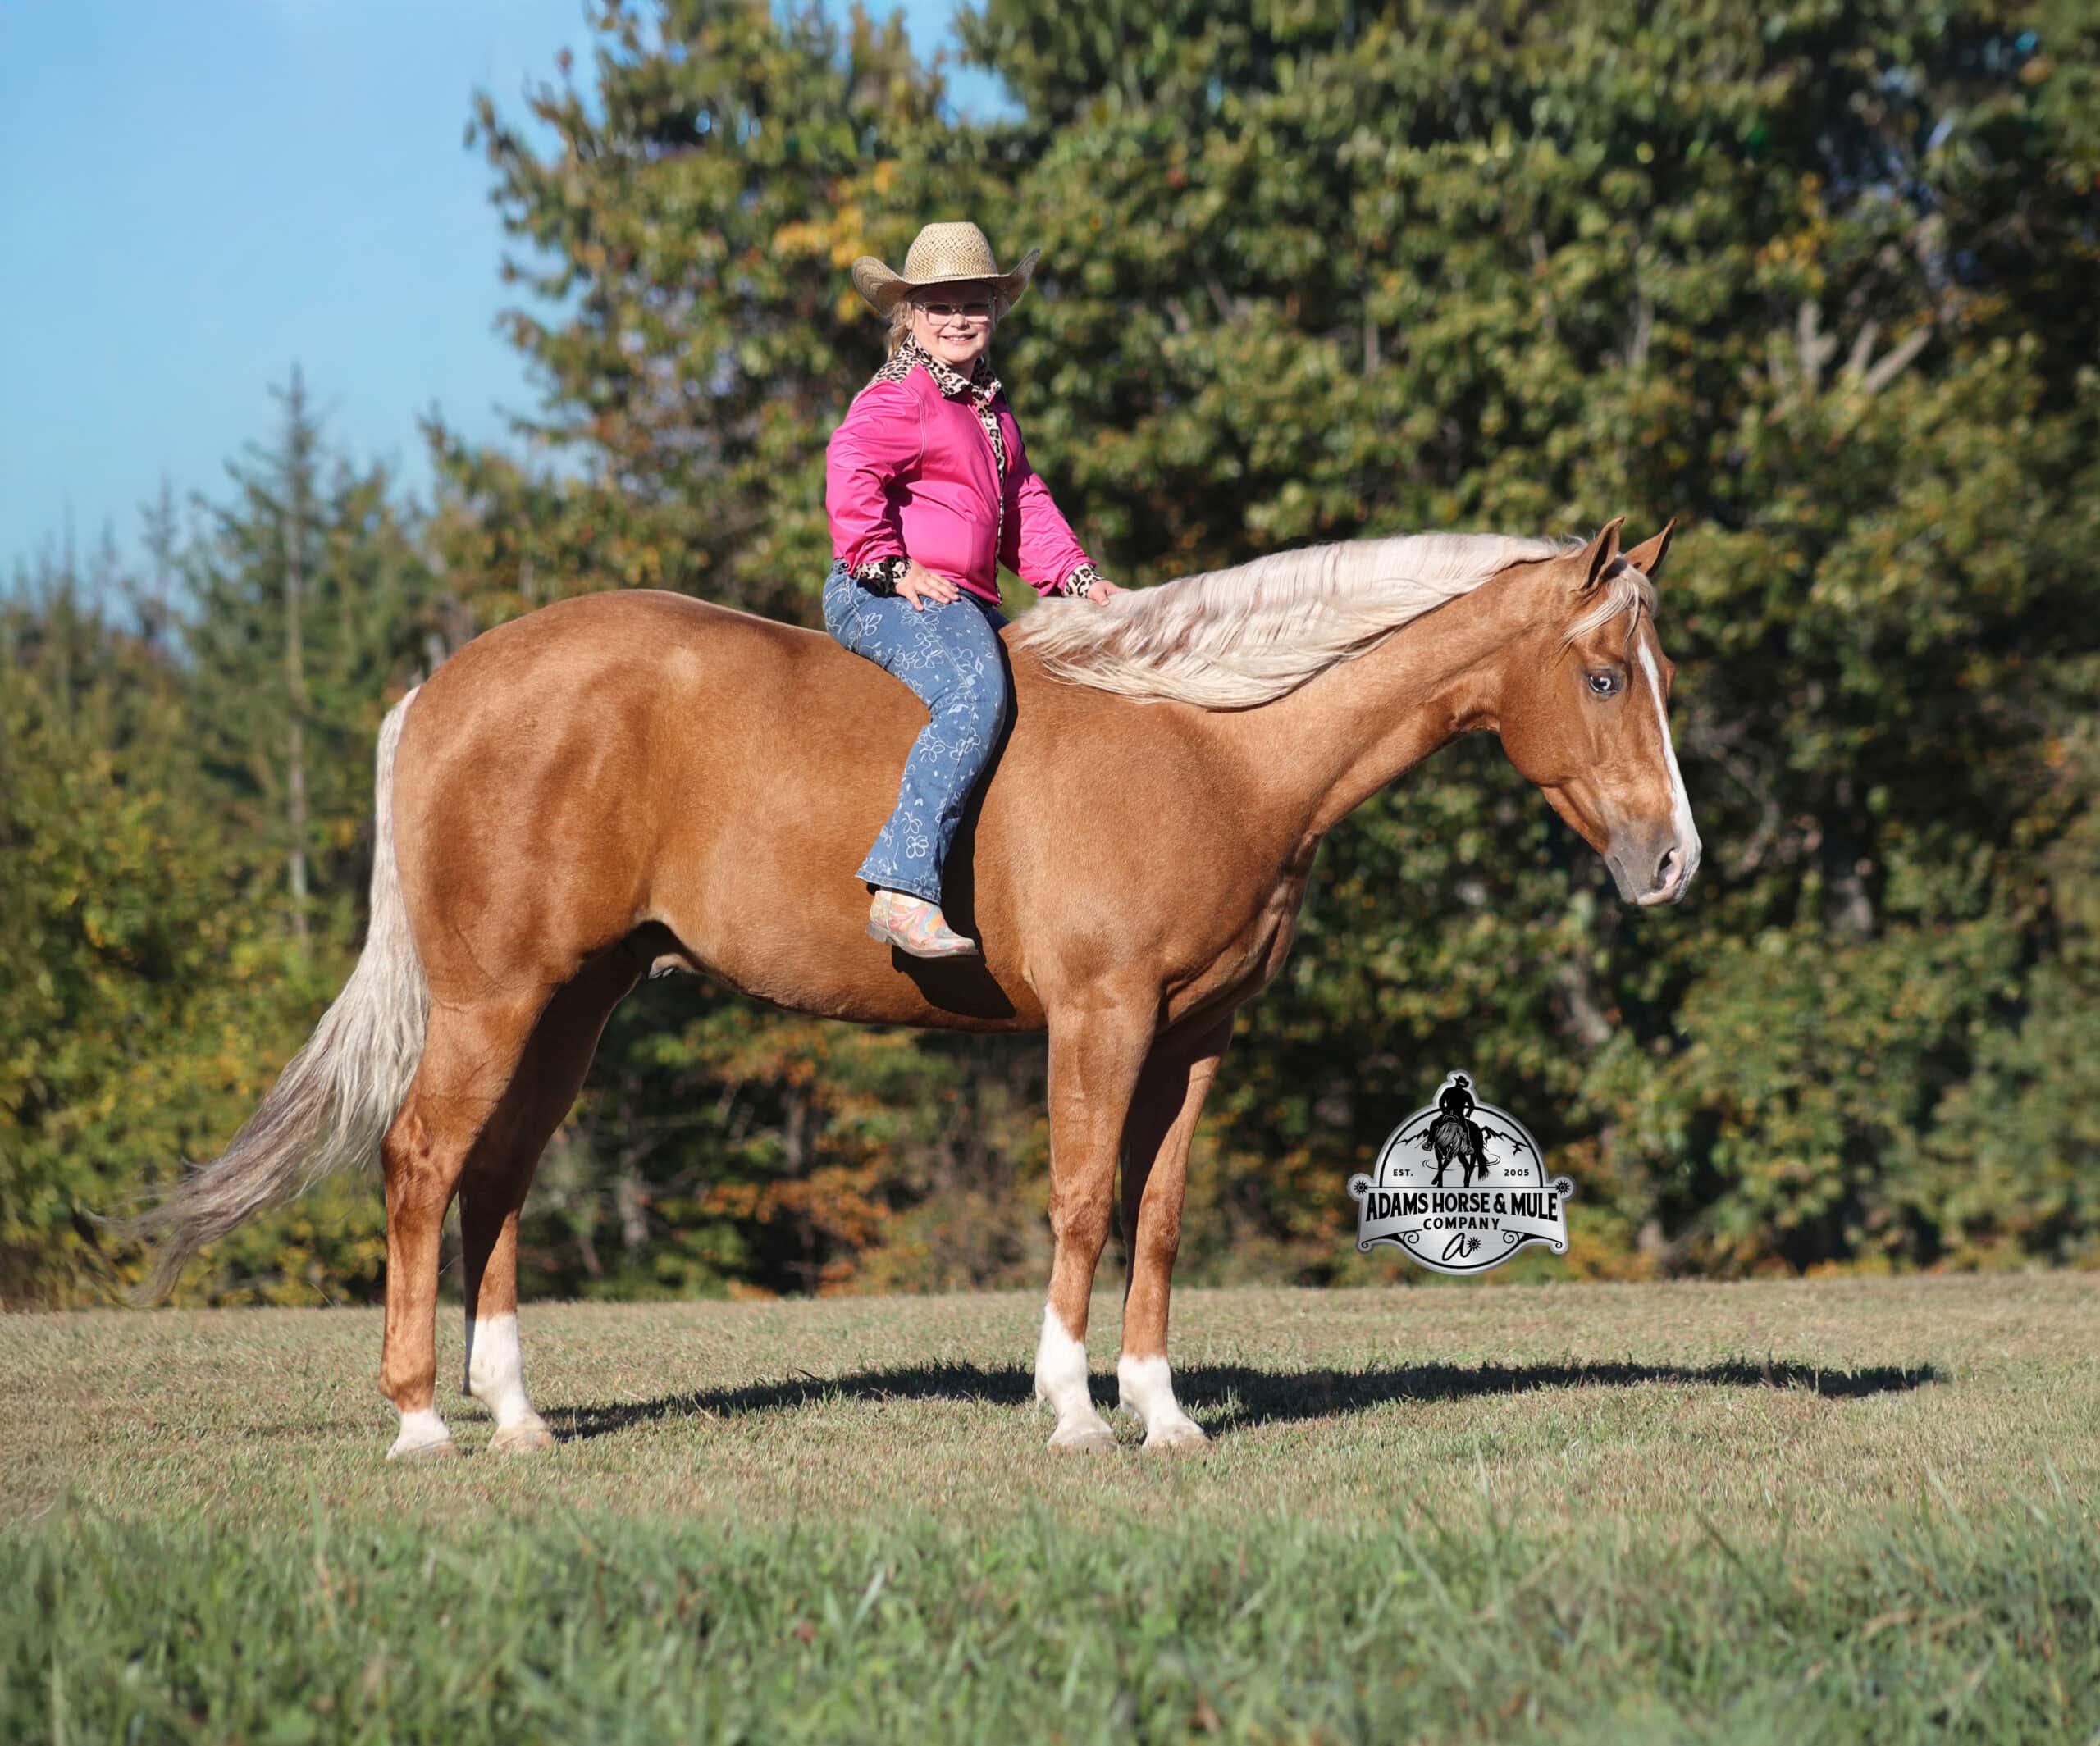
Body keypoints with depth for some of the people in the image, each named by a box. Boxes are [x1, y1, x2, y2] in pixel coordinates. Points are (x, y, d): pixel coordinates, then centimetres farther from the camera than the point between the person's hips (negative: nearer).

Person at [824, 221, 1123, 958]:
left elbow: (1025, 508, 27)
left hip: (964, 603, 10)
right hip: (882, 596, -10)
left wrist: (1080, 579, 13)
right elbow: (851, 474, -22)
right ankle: (903, 890, -46)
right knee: (975, 693, -35)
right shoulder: (897, 398, -6)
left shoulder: (989, 408, 23)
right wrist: (893, 568, -22)